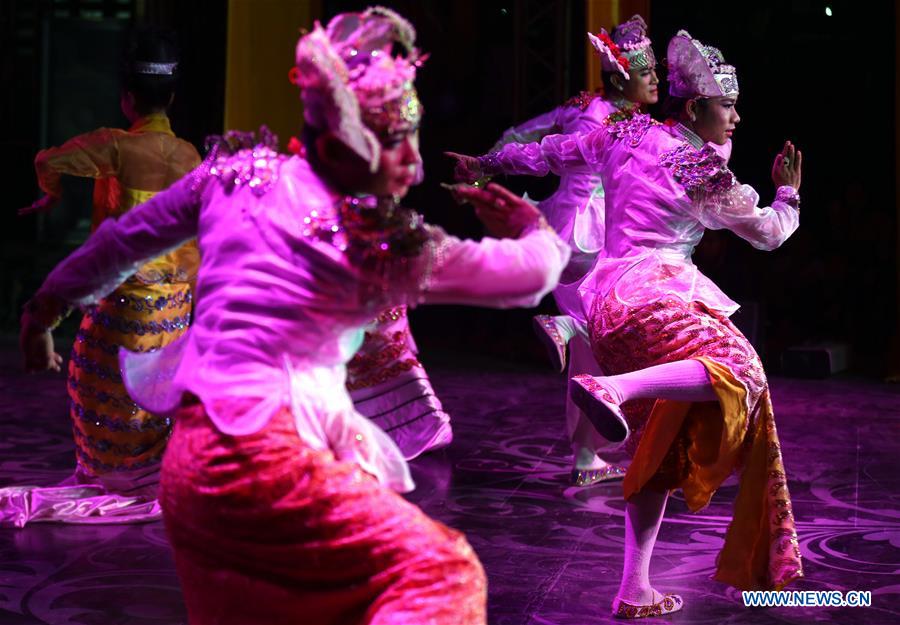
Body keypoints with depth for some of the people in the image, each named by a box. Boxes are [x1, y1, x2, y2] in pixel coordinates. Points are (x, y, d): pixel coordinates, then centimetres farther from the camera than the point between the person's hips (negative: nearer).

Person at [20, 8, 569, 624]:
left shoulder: (239, 174, 8)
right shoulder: (383, 245, -8)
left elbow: (125, 239, 19)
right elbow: (533, 275, -2)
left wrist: (48, 303, 35)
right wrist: (533, 226, 21)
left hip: (190, 458, 8)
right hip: (266, 459, -8)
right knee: (443, 571, -9)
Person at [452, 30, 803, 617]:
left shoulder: (626, 135, 13)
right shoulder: (704, 172, -5)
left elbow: (550, 152, 23)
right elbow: (769, 231, 7)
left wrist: (487, 163, 39)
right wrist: (788, 192, 28)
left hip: (607, 299, 8)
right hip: (649, 292, -8)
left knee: (659, 447, 9)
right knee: (736, 366, -27)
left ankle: (635, 590, 7)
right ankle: (611, 388, -46)